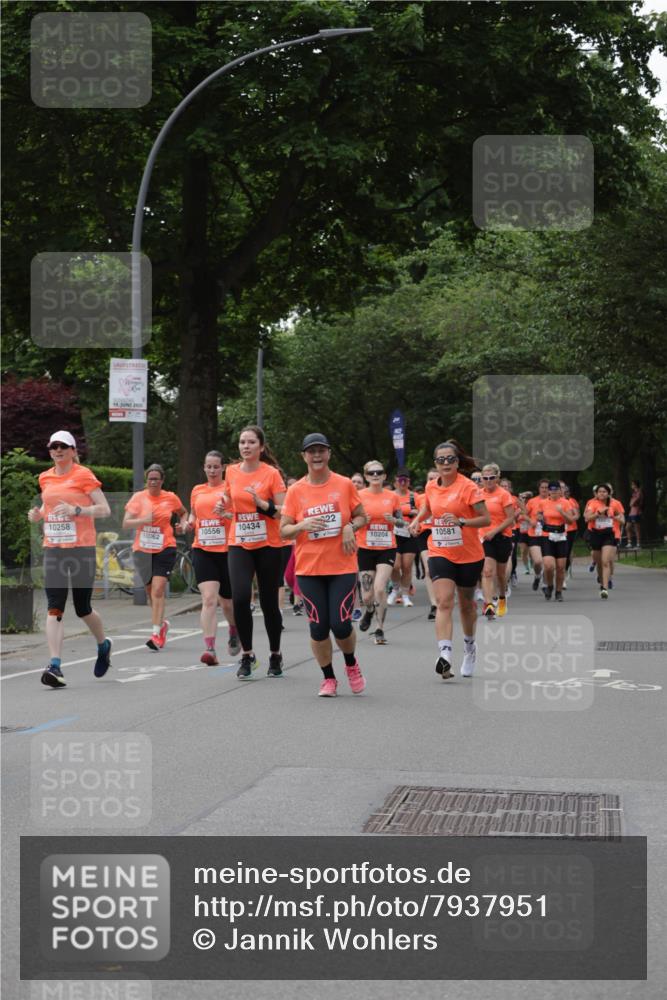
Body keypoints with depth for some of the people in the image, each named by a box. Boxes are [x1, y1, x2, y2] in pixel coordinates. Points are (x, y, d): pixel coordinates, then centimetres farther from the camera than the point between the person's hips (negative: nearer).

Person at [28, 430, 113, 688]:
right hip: (53, 549, 4)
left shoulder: (83, 475, -4)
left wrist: (76, 510, -21)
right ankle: (55, 666, -13)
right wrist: (38, 514, 5)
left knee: (82, 608, 6)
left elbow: (105, 510, -7)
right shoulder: (45, 478, 11)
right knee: (54, 608, -9)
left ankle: (103, 644, 35)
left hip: (81, 548, -4)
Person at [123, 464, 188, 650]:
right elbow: (126, 523, -7)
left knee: (158, 590, -15)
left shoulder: (171, 498, 2)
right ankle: (162, 622, 36)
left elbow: (183, 513, 22)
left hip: (165, 548, -2)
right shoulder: (138, 497, -1)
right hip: (142, 550, 2)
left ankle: (156, 633, -18)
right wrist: (144, 520, -23)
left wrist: (183, 524, 1)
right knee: (151, 591, 12)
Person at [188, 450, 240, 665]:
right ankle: (209, 649, -19)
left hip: (227, 551, -2)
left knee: (227, 602, 11)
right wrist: (190, 522, 3)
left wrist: (226, 514, -23)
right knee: (209, 599, -14)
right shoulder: (197, 491, 11)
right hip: (202, 551, 2)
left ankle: (234, 631, 43)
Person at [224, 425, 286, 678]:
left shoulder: (271, 473, -7)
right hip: (239, 545, 2)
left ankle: (275, 656, 23)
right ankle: (247, 655, 0)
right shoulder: (231, 472, 5)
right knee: (240, 598, -14)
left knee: (269, 603, 4)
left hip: (268, 546, -2)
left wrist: (262, 503, -23)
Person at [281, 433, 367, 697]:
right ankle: (328, 679, 18)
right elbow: (284, 530, 2)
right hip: (309, 569, 1)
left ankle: (351, 664, 24)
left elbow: (361, 516, 10)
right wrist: (303, 525, -19)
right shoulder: (295, 490, 2)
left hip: (342, 566, -1)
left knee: (341, 624, -7)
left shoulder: (344, 485, 1)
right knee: (318, 626, 0)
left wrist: (351, 527, -11)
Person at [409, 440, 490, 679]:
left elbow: (486, 519, -14)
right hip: (440, 553, 2)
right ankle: (444, 655, -27)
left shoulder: (468, 487, -13)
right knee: (444, 602, -16)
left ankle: (469, 647, 41)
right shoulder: (431, 487, 2)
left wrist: (461, 521, -28)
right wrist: (417, 520, 4)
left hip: (469, 555, -2)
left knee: (466, 604, 15)